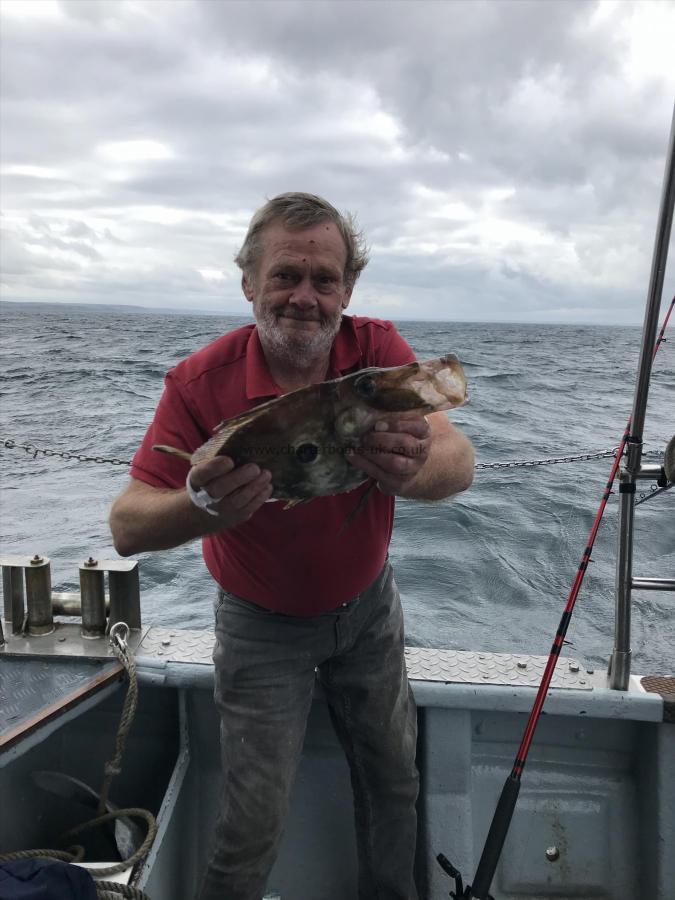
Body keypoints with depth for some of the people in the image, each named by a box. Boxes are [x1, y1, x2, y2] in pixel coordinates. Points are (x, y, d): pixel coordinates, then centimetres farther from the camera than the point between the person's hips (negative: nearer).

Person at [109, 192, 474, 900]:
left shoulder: (377, 350, -16)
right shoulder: (202, 382, -22)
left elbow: (459, 460, -29)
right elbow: (126, 528, -26)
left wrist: (414, 471, -53)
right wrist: (201, 507, -49)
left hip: (369, 604, 3)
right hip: (262, 623, -2)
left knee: (393, 780, 18)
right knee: (253, 823, 2)